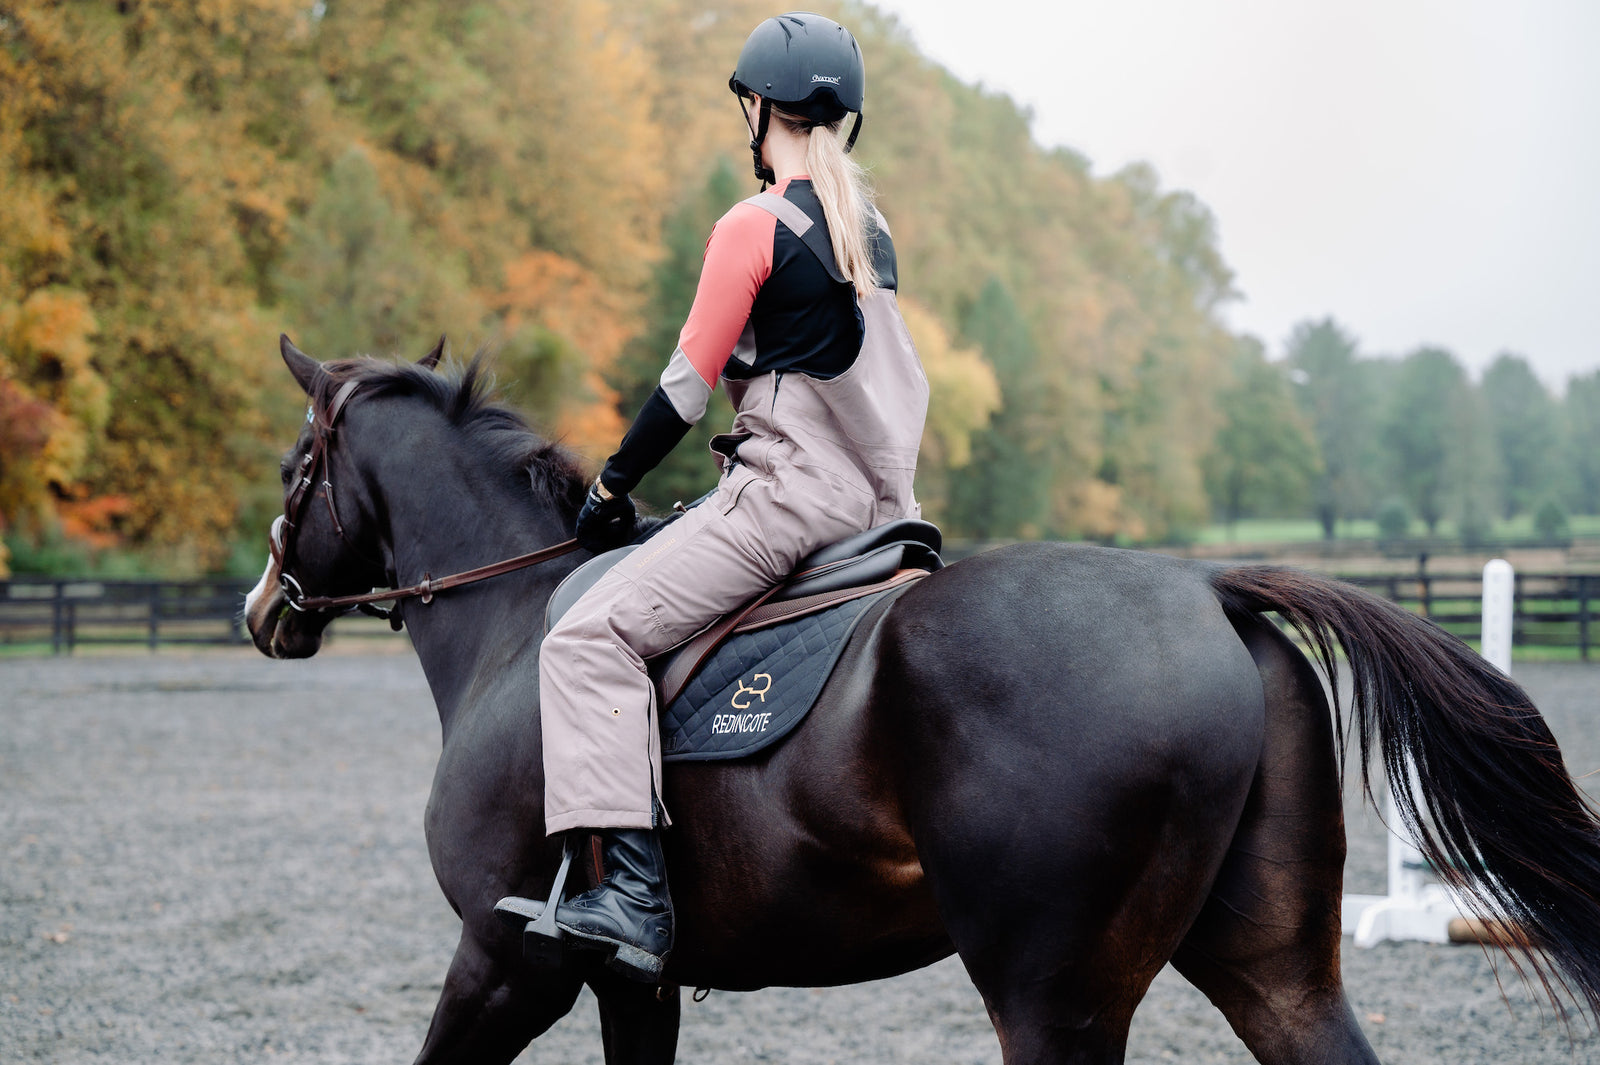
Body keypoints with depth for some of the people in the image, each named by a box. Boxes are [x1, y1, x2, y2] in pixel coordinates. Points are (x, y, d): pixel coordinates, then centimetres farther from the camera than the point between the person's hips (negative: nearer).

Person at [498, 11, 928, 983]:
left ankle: (636, 892, -25)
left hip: (787, 493, -9)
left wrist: (613, 485, 4)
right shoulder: (871, 228, 14)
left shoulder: (754, 228, -10)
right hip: (874, 496, 9)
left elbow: (689, 384, -9)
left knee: (593, 639, -13)